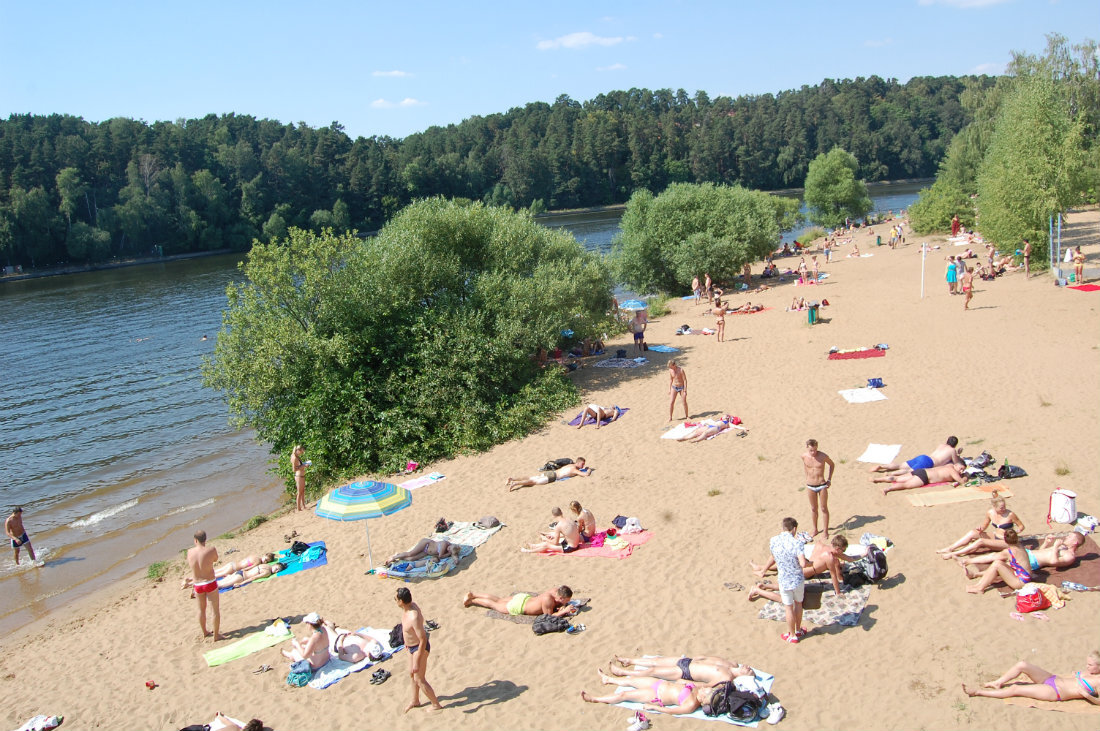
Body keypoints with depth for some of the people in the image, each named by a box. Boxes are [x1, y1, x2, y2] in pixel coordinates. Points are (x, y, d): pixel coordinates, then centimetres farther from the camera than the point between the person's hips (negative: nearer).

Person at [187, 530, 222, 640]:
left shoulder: (190, 551, -9)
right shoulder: (211, 550, -19)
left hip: (197, 585, 4)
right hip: (210, 583, -4)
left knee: (201, 609, 22)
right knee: (215, 609, 10)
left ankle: (204, 632, 38)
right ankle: (216, 635, 16)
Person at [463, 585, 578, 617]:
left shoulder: (556, 591, -15)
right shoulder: (547, 599, -38)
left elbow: (556, 604, 5)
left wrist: (561, 607, -17)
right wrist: (564, 611, -33)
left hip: (523, 597, 7)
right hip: (517, 607, -7)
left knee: (498, 600, 26)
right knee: (494, 604, 16)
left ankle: (472, 595, 40)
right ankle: (471, 600, 35)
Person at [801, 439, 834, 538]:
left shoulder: (823, 456, -15)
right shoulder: (804, 456, -8)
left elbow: (832, 465, 5)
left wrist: (829, 479, 1)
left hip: (822, 485, -2)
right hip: (810, 486, 2)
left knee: (824, 509, 5)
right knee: (813, 508, 14)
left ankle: (826, 531, 17)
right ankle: (815, 529, 28)